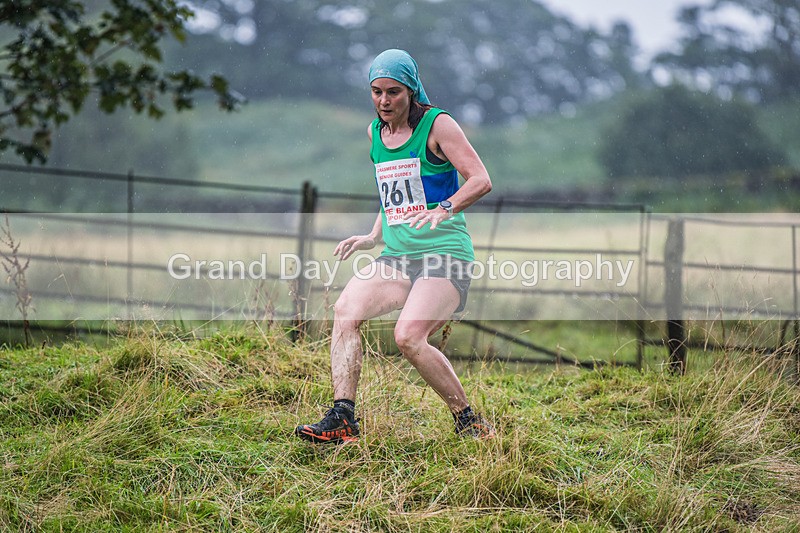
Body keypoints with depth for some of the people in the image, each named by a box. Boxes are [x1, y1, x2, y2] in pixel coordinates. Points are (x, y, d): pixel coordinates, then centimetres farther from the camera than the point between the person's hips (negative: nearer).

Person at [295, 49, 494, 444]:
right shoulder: (375, 132, 15)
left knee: (408, 337, -25)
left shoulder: (437, 125, -5)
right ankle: (342, 419, -18)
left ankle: (468, 422, -8)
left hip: (446, 253, -7)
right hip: (396, 256, 7)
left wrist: (444, 209, -29)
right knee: (346, 309, -17)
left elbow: (481, 180, -13)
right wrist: (374, 236, 17)